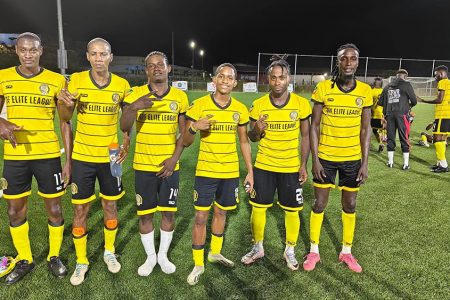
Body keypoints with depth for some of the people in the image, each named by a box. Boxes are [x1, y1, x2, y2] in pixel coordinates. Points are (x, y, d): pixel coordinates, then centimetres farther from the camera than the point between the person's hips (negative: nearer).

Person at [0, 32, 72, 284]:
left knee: (54, 210, 6)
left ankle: (54, 256, 28)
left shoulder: (56, 81, -2)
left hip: (48, 155, -2)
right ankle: (25, 260, 32)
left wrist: (69, 160, -4)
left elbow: (65, 123, 0)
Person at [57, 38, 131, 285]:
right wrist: (65, 103, -21)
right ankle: (81, 261, 26)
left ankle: (109, 252, 34)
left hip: (110, 157, 1)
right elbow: (65, 117, 2)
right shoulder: (76, 80, -6)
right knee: (80, 210, 6)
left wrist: (126, 144, -4)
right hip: (82, 157, 0)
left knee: (110, 206, 12)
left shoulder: (122, 85, -4)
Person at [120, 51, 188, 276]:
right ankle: (150, 256, 32)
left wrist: (174, 158, -8)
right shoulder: (136, 94, -5)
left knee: (169, 212, 10)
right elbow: (124, 127, -16)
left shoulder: (180, 97, 0)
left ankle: (163, 255, 32)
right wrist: (133, 107, -35)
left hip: (170, 167, 1)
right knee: (145, 214, 9)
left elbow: (184, 131, 4)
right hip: (143, 166, -1)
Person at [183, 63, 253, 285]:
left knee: (221, 213, 17)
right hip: (206, 171, -3)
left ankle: (215, 252, 40)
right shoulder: (200, 105, -9)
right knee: (201, 217, 1)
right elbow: (185, 142, -6)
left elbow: (244, 142, 10)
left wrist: (250, 172, 8)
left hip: (231, 172, 3)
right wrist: (194, 128, -27)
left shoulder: (240, 109, 1)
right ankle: (198, 264, 19)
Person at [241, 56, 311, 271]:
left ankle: (290, 251, 31)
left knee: (292, 210, 8)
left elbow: (305, 136, 2)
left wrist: (304, 165, -2)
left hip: (291, 168, -1)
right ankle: (258, 248, 30)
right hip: (263, 166, 1)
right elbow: (252, 138, 4)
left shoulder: (301, 104, -6)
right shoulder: (259, 105, -4)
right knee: (258, 207, 8)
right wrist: (256, 130, -19)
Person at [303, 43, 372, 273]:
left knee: (349, 205, 13)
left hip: (352, 159, 2)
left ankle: (346, 251, 32)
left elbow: (365, 129, 1)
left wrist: (365, 163, -2)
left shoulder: (365, 91, -3)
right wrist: (315, 159, -11)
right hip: (325, 157, -2)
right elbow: (314, 126, -6)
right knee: (319, 204, 8)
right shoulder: (323, 88, -9)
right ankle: (314, 251, 26)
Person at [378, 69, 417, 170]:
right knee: (404, 139, 2)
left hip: (389, 115, 4)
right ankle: (406, 164, 5)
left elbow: (380, 102, 15)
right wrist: (410, 105, 21)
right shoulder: (406, 85, 1)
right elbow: (414, 101, 0)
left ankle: (390, 162, 15)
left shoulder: (388, 86, 13)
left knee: (390, 138, 10)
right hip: (402, 114, -4)